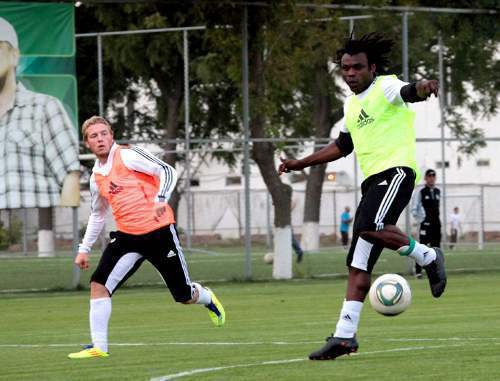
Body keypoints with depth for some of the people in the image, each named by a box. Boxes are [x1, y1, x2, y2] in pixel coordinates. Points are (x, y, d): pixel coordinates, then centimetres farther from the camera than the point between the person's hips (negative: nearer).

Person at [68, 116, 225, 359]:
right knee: (98, 284, -14)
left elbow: (167, 171, -14)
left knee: (184, 295, 3)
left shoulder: (127, 156, -8)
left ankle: (208, 299, 40)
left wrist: (161, 198, -30)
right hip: (126, 236, 5)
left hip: (159, 231, -5)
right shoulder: (96, 176, 11)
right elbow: (97, 215, 26)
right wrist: (84, 249, 22)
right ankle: (98, 347, -11)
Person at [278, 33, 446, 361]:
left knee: (370, 227, -33)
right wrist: (302, 163, 33)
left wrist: (422, 88, -49)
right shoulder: (351, 104, 22)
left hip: (396, 170, -8)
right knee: (358, 264, 0)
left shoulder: (385, 87, -2)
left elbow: (407, 92, -25)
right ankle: (345, 336, -5)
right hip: (373, 179, 8)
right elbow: (342, 146, 34)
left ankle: (427, 257, -10)